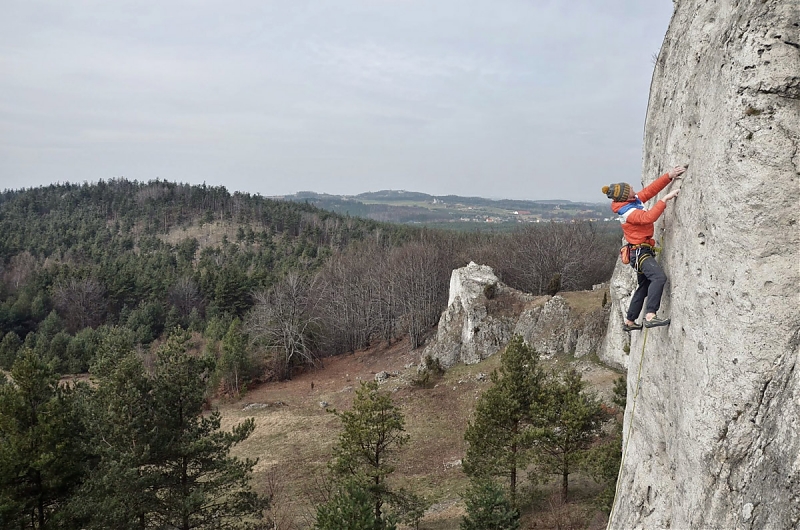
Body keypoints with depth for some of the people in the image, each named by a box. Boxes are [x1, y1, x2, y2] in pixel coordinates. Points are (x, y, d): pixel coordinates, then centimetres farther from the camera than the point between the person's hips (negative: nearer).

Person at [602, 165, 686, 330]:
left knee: (644, 287, 18)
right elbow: (649, 217, -33)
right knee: (659, 277, -30)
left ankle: (629, 322, 27)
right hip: (639, 252, -10)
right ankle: (650, 317, -38)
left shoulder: (636, 199, 5)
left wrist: (669, 176, 0)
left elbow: (651, 189, 9)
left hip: (643, 251, 10)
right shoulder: (628, 212, -21)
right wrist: (665, 199, -30)